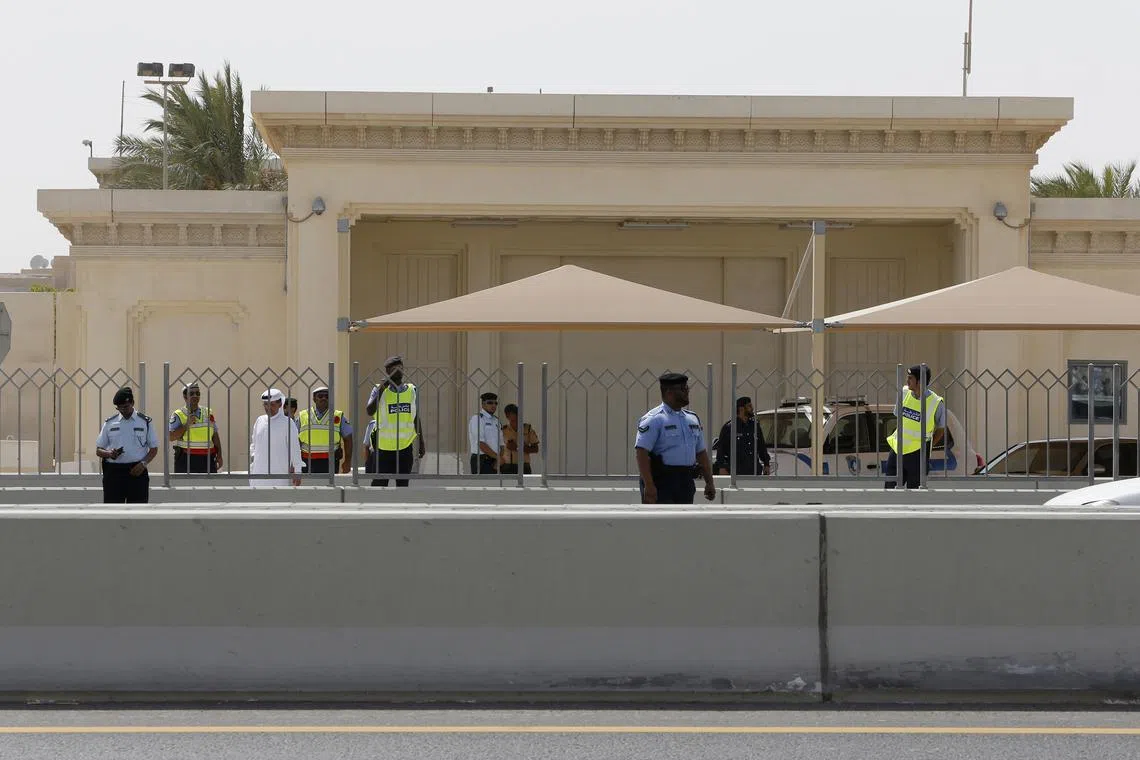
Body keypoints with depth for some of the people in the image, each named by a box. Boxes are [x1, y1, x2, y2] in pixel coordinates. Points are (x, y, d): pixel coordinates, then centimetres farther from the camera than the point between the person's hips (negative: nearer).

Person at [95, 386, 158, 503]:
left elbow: (154, 448, 8)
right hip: (113, 471, 1)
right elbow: (98, 450, 11)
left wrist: (143, 463, -9)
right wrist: (109, 453, -12)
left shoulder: (145, 422, 5)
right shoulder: (110, 423, 9)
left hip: (137, 471, -1)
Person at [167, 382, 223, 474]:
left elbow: (215, 436, 16)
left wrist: (219, 455, 8)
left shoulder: (208, 413, 15)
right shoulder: (178, 415, 2)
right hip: (186, 460, -4)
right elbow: (171, 437, -7)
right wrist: (186, 424, -14)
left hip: (207, 460, 4)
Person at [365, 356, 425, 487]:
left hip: (405, 448, 3)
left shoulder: (412, 391, 8)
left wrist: (421, 442, 14)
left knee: (403, 484, 4)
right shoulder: (379, 390, -3)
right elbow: (370, 411, -19)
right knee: (379, 484, -3)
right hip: (384, 447, -3)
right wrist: (381, 391, -24)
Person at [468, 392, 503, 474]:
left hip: (494, 462, 7)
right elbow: (480, 444, -14)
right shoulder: (476, 419, -6)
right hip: (481, 461, -7)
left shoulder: (497, 422, 17)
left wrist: (498, 461, -4)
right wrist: (497, 457, -12)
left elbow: (500, 445, 14)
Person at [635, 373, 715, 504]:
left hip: (685, 482, 8)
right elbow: (642, 453, -18)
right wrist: (649, 485, -25)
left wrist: (709, 482, 16)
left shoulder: (693, 419, 16)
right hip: (661, 482, -8)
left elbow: (701, 453, 21)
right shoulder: (654, 419, -10)